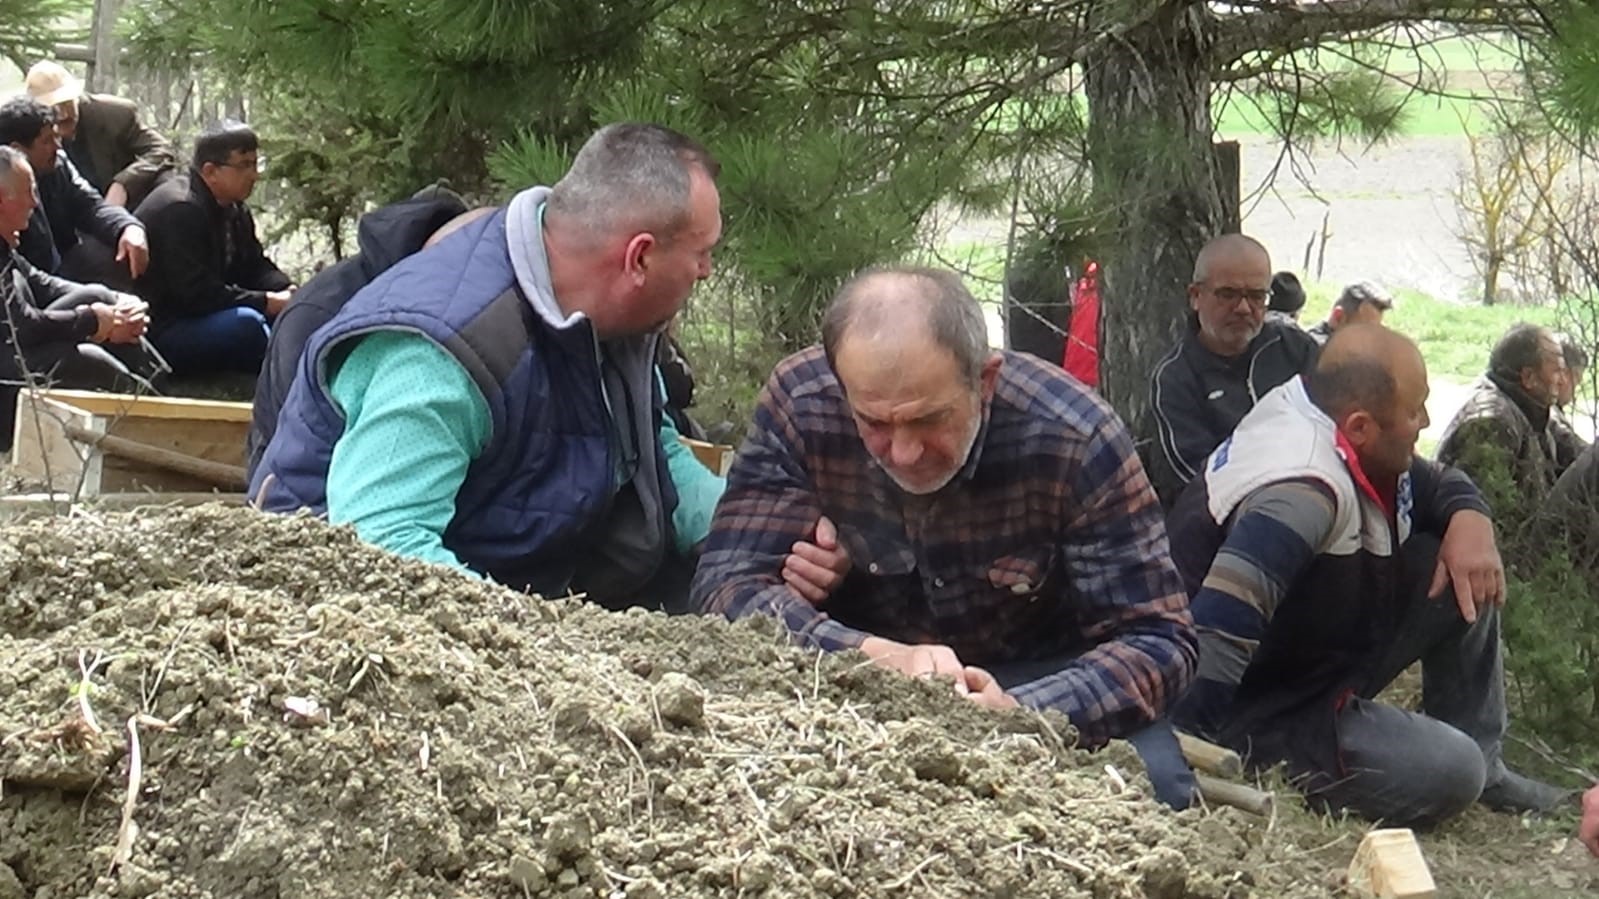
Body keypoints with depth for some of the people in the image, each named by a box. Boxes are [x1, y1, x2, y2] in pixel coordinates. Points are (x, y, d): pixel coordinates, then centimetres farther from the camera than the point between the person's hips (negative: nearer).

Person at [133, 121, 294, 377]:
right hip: (158, 332, -10)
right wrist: (268, 302, -23)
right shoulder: (179, 211, -21)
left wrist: (289, 291, -8)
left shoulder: (234, 210, 11)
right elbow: (196, 293, -27)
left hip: (201, 319, 11)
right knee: (245, 323, -34)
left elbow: (255, 267, 16)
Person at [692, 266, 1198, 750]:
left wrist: (1022, 715, -41)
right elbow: (728, 585, -22)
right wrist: (876, 656, -40)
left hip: (1035, 685, -1)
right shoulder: (797, 407, -20)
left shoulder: (1076, 439, -23)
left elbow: (1157, 642, -21)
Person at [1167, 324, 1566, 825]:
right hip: (1265, 710, -10)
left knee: (1468, 571, 3)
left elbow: (1438, 483, 15)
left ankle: (1483, 763, 14)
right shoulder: (1306, 491, -33)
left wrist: (1469, 520, -8)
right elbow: (1223, 625, -46)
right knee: (1449, 773, -26)